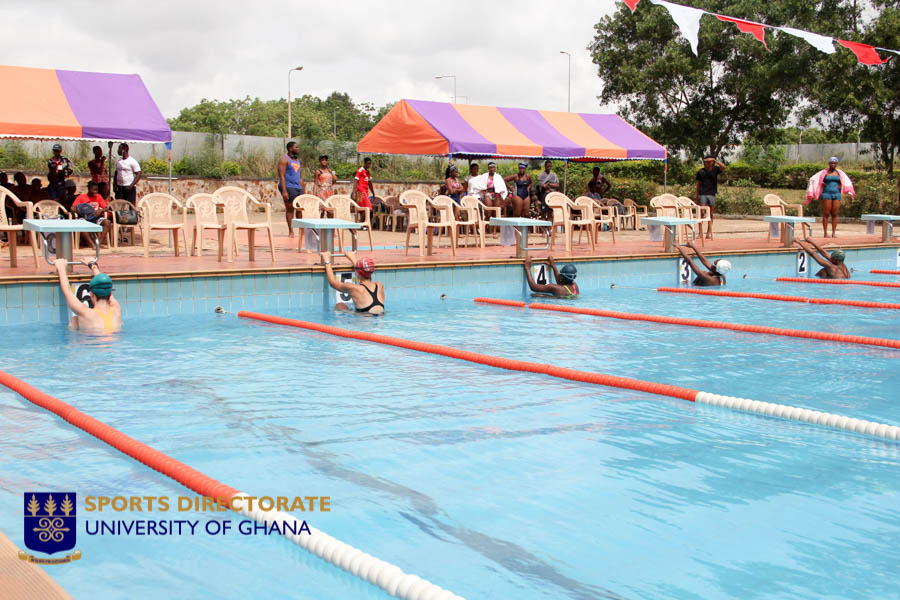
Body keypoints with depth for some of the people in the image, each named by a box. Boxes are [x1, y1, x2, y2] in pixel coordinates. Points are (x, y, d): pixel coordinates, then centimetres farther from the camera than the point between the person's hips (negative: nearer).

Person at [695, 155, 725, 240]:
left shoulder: (715, 169, 6)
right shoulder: (701, 172, 6)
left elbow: (723, 167, -13)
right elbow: (698, 184, 10)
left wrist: (715, 160, -13)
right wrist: (697, 197, 8)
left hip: (712, 194, 1)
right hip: (702, 194, -1)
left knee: (711, 215, 4)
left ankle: (709, 233, 9)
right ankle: (700, 234, -9)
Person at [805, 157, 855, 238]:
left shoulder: (840, 173, 12)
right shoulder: (824, 172, 6)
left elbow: (846, 183, 18)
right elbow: (813, 180, 6)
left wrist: (840, 186, 0)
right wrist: (822, 184, -5)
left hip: (837, 194, 2)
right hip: (827, 194, -2)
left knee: (835, 214, 0)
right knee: (826, 214, -5)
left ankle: (833, 233, 3)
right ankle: (825, 233, -2)